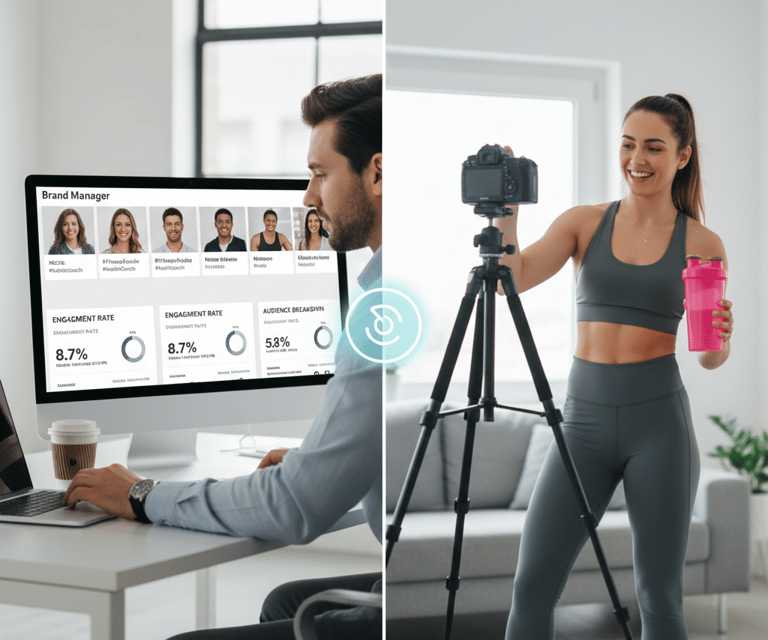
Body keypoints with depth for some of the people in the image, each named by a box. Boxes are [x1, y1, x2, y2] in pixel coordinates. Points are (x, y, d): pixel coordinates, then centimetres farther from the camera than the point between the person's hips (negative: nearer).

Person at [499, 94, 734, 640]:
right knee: (533, 585, -4)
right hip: (584, 417, 1)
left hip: (659, 420, -1)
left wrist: (722, 336, -15)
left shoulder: (702, 243, 4)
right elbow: (515, 278, -8)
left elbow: (710, 357, 7)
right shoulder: (584, 224, 7)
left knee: (659, 594, 2)